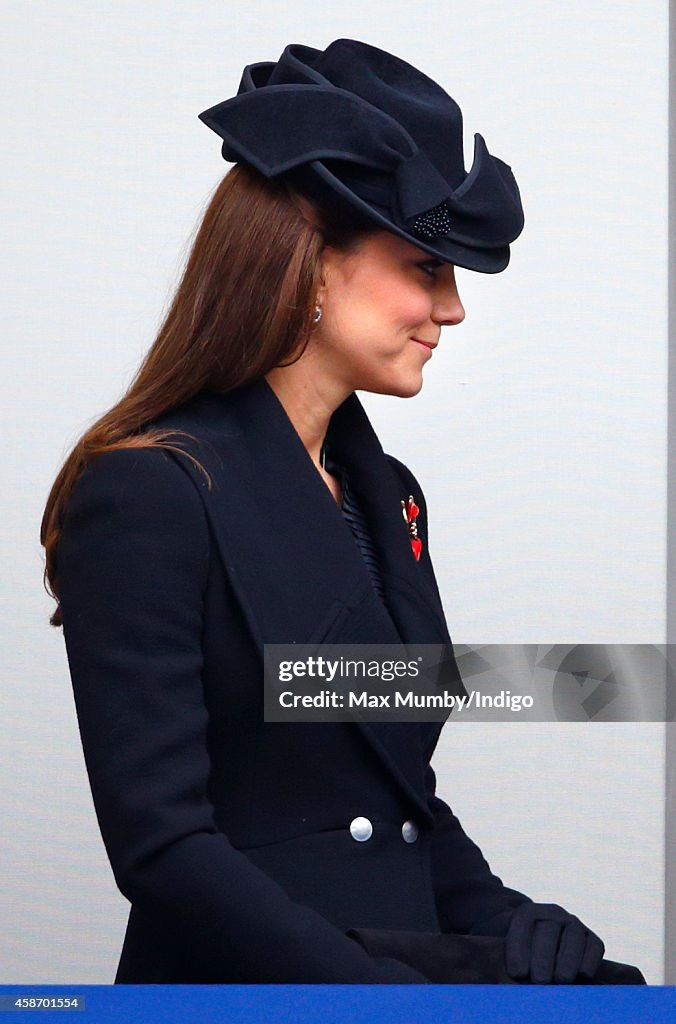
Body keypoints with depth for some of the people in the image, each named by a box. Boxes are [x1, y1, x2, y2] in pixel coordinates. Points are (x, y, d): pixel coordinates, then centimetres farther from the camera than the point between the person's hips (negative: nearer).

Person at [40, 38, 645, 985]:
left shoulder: (385, 492, 12)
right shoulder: (150, 493, -11)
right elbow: (158, 844, -15)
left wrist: (496, 915, 0)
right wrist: (393, 991, -19)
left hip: (416, 955, 7)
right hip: (245, 976, -7)